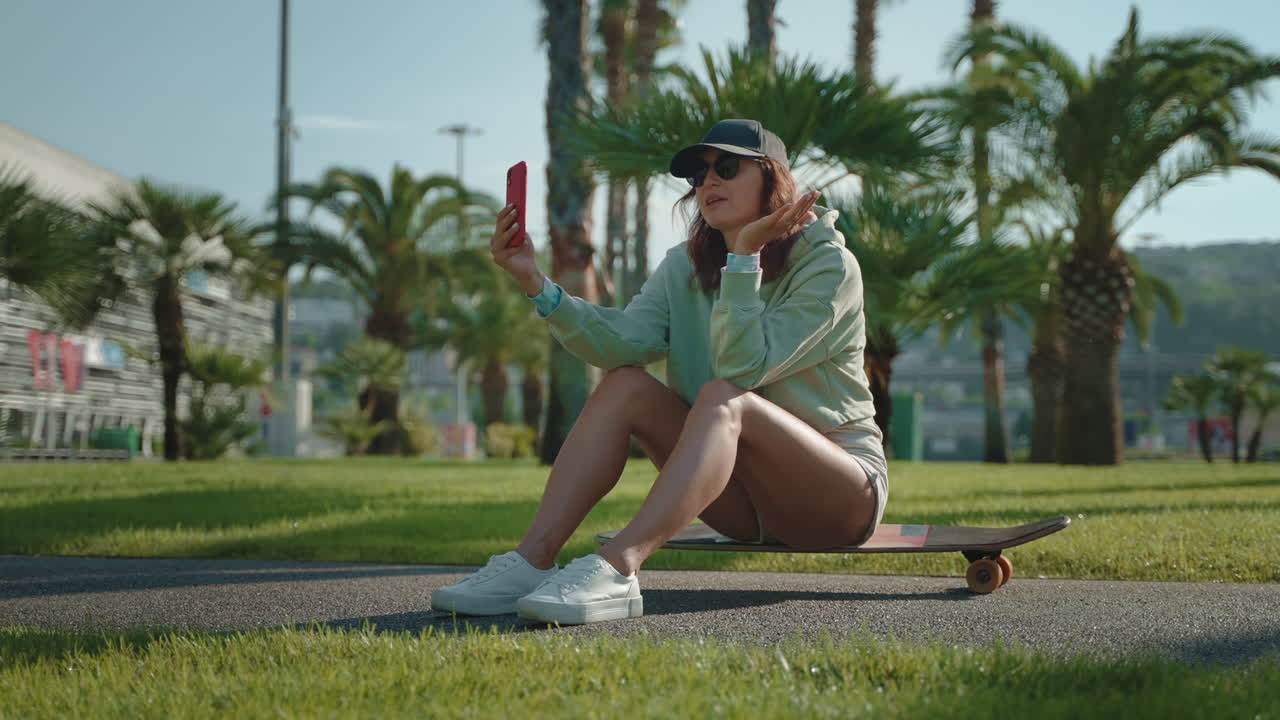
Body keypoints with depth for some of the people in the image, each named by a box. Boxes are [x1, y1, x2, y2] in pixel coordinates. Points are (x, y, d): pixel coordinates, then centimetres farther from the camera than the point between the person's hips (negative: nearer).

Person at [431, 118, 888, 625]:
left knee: (722, 397, -32)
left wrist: (745, 255, -27)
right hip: (744, 501, 5)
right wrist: (536, 283, -27)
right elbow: (624, 340, -15)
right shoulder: (686, 266, 6)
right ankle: (531, 562, -27)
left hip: (840, 496, -5)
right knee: (625, 385, -15)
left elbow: (743, 365, -23)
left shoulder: (829, 265, -11)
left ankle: (617, 569, -49)